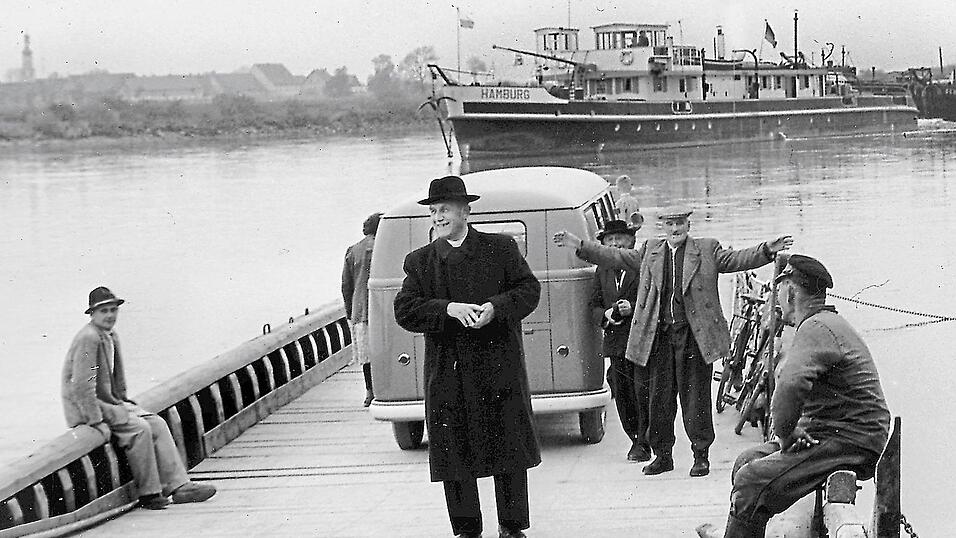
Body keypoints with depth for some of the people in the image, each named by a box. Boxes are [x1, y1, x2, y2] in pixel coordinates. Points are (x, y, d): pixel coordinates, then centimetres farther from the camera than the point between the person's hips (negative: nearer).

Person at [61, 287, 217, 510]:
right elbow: (82, 385, -25)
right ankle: (148, 493, -13)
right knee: (139, 428, -23)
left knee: (157, 424, -2)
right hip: (84, 408, -10)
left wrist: (123, 401, 15)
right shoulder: (88, 338, -20)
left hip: (109, 401, 10)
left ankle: (179, 486, -5)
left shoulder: (111, 337, 12)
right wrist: (97, 422, -25)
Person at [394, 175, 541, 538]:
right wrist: (449, 309, -18)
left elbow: (529, 289, 1)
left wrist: (495, 307, -17)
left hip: (500, 367, -1)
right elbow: (404, 311, -3)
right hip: (447, 371, 1)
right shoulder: (420, 261, 7)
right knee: (454, 452, 3)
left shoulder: (500, 249, 6)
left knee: (510, 449, 4)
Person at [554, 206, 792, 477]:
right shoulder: (650, 251, 14)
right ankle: (662, 454, 17)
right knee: (659, 396, 7)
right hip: (659, 335, 3)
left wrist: (767, 250, -17)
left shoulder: (707, 249, 7)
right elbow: (616, 257, 16)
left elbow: (735, 259, -2)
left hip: (694, 334, -3)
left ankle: (701, 455, 10)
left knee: (695, 396, 0)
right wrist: (579, 245, 10)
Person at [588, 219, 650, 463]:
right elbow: (593, 304, 18)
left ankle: (643, 443, -1)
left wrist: (633, 308, -17)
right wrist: (606, 314, -3)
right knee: (622, 394, 7)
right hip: (615, 341, 5)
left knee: (643, 392, -8)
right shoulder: (602, 271, 16)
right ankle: (635, 439, 19)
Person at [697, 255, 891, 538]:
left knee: (753, 482, -19)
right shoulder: (820, 325, 19)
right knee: (746, 461, 12)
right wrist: (789, 432, 1)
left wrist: (784, 434, -17)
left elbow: (790, 387, -33)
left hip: (850, 443, -11)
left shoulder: (817, 329, -17)